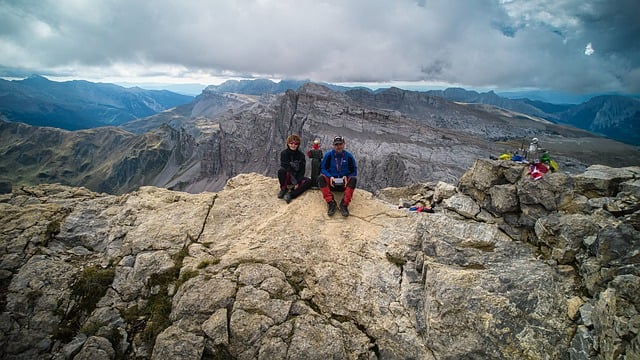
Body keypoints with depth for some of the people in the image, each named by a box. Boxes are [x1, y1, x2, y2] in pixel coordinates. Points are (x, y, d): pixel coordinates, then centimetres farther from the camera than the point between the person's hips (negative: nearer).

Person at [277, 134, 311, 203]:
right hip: (287, 177, -3)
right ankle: (283, 189, -11)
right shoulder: (284, 153, -9)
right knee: (281, 170, -36)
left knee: (308, 181, -26)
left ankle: (290, 194, -35)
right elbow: (286, 168, -17)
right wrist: (294, 181, -24)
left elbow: (302, 171, -5)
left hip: (297, 177, 3)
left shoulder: (301, 155, -1)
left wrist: (297, 182, -19)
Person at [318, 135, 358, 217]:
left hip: (344, 183, 0)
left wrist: (347, 177, -16)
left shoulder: (348, 156, 0)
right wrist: (330, 177, -19)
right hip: (331, 182, 0)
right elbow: (323, 168, 0)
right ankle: (331, 203, -31)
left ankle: (344, 204, -33)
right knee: (321, 178, -29)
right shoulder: (328, 155, -1)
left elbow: (354, 171, 5)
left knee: (354, 179, -30)